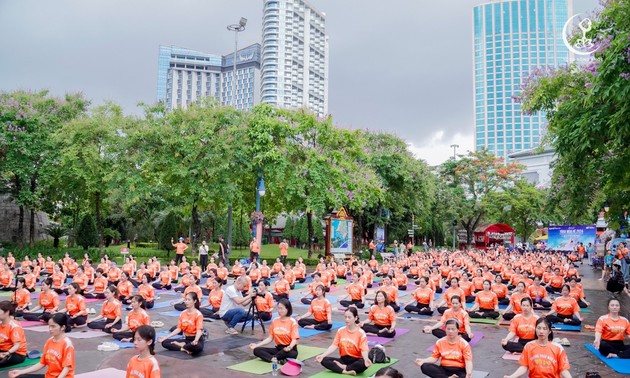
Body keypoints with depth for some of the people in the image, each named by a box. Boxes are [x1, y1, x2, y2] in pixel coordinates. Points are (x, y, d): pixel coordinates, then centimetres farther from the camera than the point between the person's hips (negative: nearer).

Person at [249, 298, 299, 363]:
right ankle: (278, 360, -29)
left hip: (290, 349, -5)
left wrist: (289, 347, -39)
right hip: (279, 348, 5)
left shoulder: (292, 322, -10)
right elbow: (270, 338, 9)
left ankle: (272, 358, -19)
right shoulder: (275, 321, 5)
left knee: (292, 354, -41)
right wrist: (257, 345, -1)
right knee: (256, 350, -12)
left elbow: (294, 340, -17)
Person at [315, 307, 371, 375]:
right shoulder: (340, 330, 3)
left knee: (364, 364, -38)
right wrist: (322, 355, -15)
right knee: (324, 360, -19)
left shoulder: (361, 333, -8)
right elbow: (334, 346, -1)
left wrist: (366, 359, -39)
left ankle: (343, 367, -18)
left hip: (356, 360, -3)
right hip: (344, 359, 3)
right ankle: (345, 371, -30)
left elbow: (364, 349, -16)